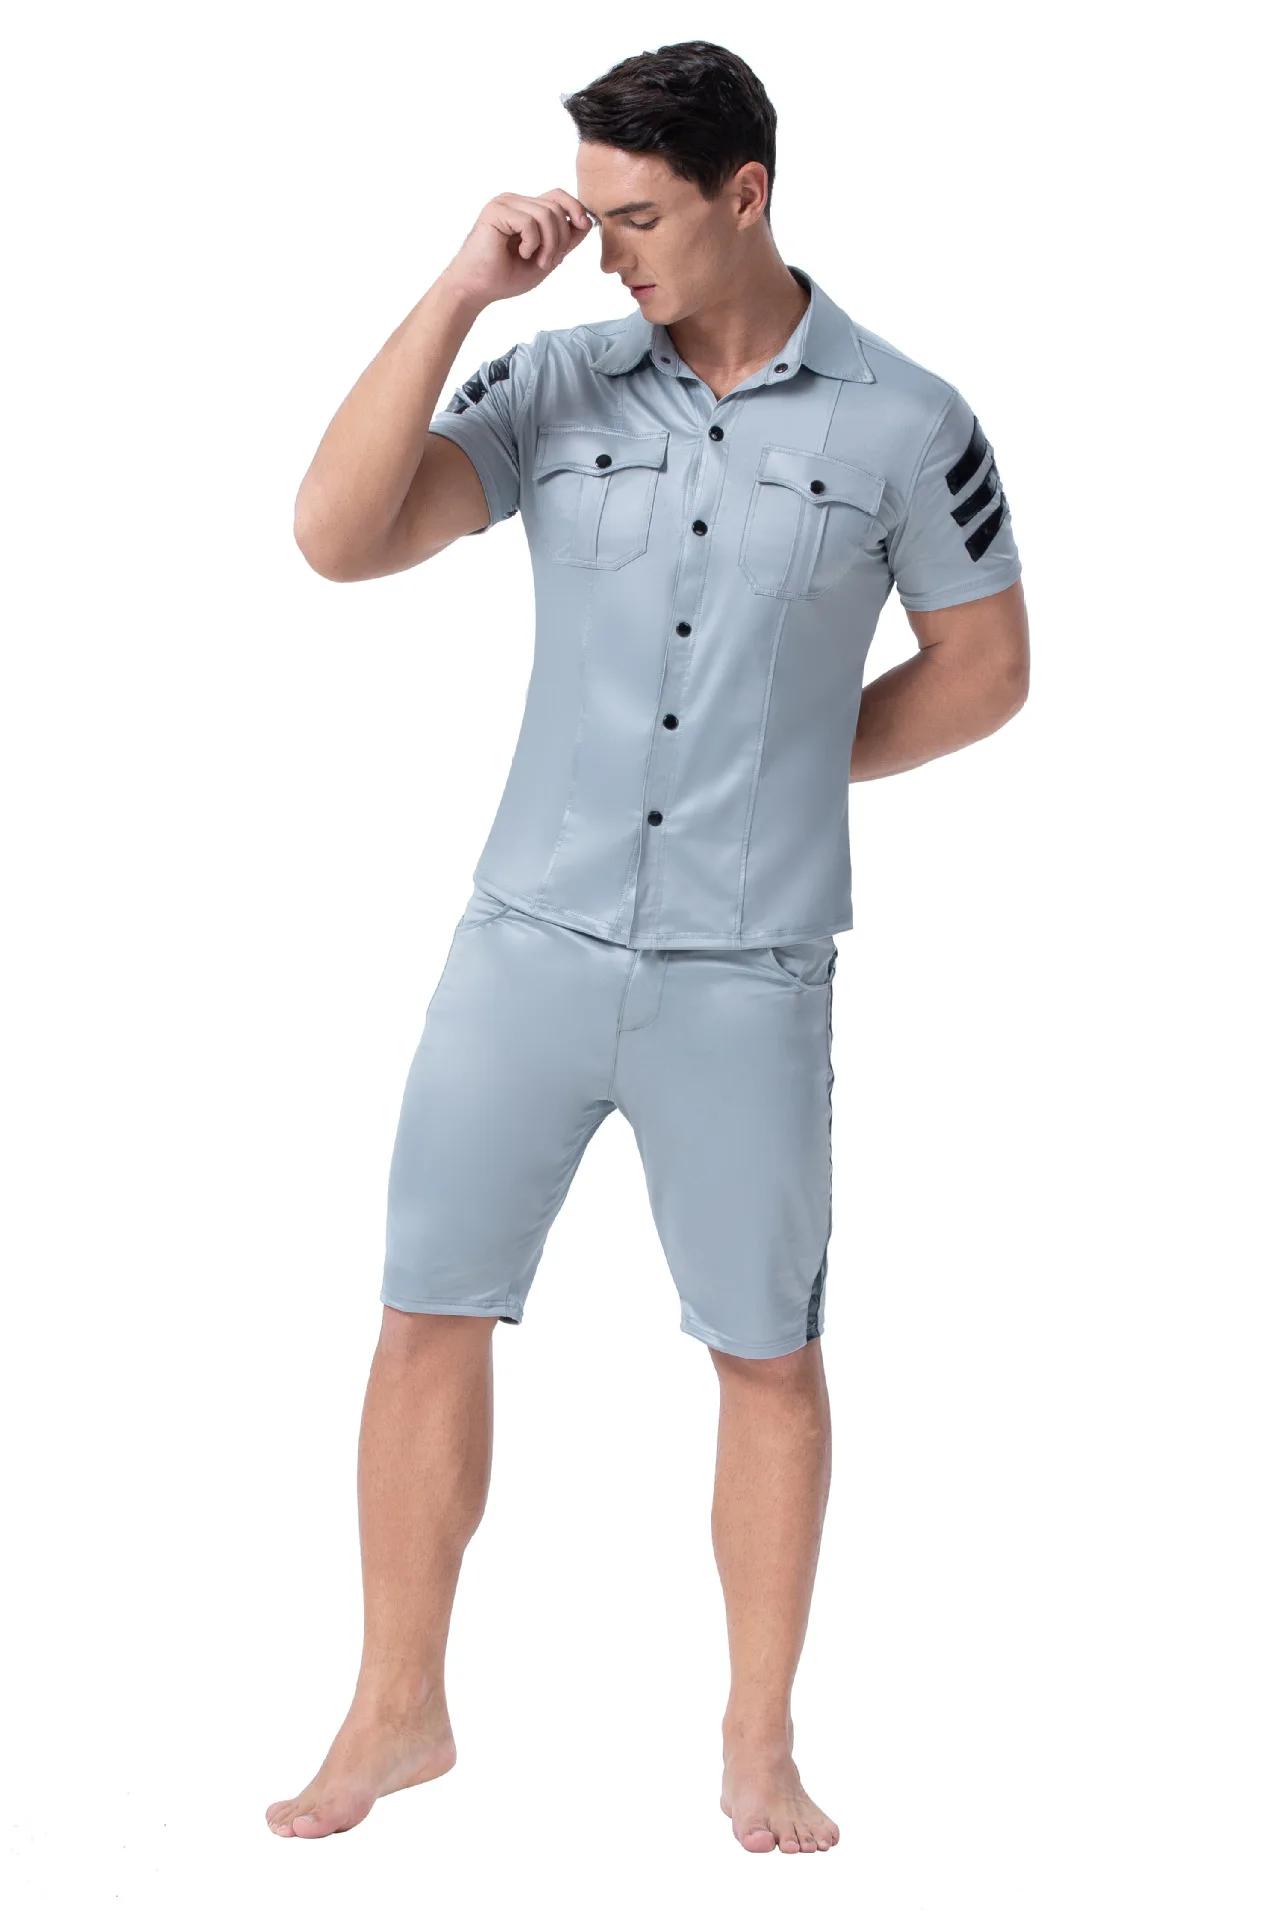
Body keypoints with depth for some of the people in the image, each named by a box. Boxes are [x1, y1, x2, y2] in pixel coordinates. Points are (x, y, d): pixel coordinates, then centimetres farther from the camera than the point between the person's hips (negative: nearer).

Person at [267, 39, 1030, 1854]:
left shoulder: (903, 422, -5)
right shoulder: (556, 384, -1)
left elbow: (984, 664, 6)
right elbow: (337, 535, -12)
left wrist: (786, 767, 3)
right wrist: (460, 288, -15)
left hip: (745, 974, -1)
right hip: (530, 940, 2)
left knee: (768, 1355, 8)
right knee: (430, 1317, 6)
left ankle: (761, 1748, 24)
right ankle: (399, 1710, 22)